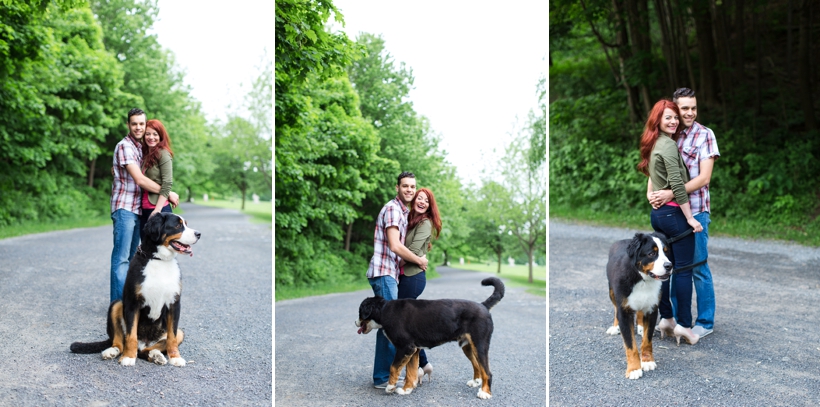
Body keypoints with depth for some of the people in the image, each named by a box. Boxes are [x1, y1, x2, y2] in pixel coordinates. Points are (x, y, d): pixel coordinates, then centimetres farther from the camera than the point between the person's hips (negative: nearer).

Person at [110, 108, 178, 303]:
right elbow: (140, 179, -17)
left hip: (138, 208, 8)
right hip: (124, 208, -8)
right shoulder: (125, 146, -11)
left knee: (131, 256, 11)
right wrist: (168, 193, -12)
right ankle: (118, 303, -6)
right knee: (121, 257, -8)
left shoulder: (141, 147, 16)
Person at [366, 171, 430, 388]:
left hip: (390, 274, 10)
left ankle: (384, 374, 19)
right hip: (383, 273, -10)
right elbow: (395, 246, -19)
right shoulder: (393, 209, -12)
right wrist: (419, 261, -7)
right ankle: (383, 377, -4)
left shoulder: (403, 211, 19)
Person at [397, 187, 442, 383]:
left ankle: (417, 367, 4)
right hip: (405, 276, 8)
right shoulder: (409, 220, 16)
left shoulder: (425, 223, -8)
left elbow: (414, 250, -17)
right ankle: (423, 364, 20)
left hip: (413, 276, -8)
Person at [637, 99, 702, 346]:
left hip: (657, 213, 9)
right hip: (674, 213, -9)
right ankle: (684, 324, 0)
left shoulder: (654, 144, 14)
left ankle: (666, 318, 18)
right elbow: (677, 185, -18)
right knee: (684, 269, -3)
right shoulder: (669, 145, -13)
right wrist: (690, 217, -16)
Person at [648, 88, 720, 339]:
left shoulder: (704, 135, -6)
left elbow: (704, 178, -13)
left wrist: (670, 193, -20)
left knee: (699, 268, 3)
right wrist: (651, 193, -9)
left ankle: (706, 322, 16)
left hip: (695, 211, -5)